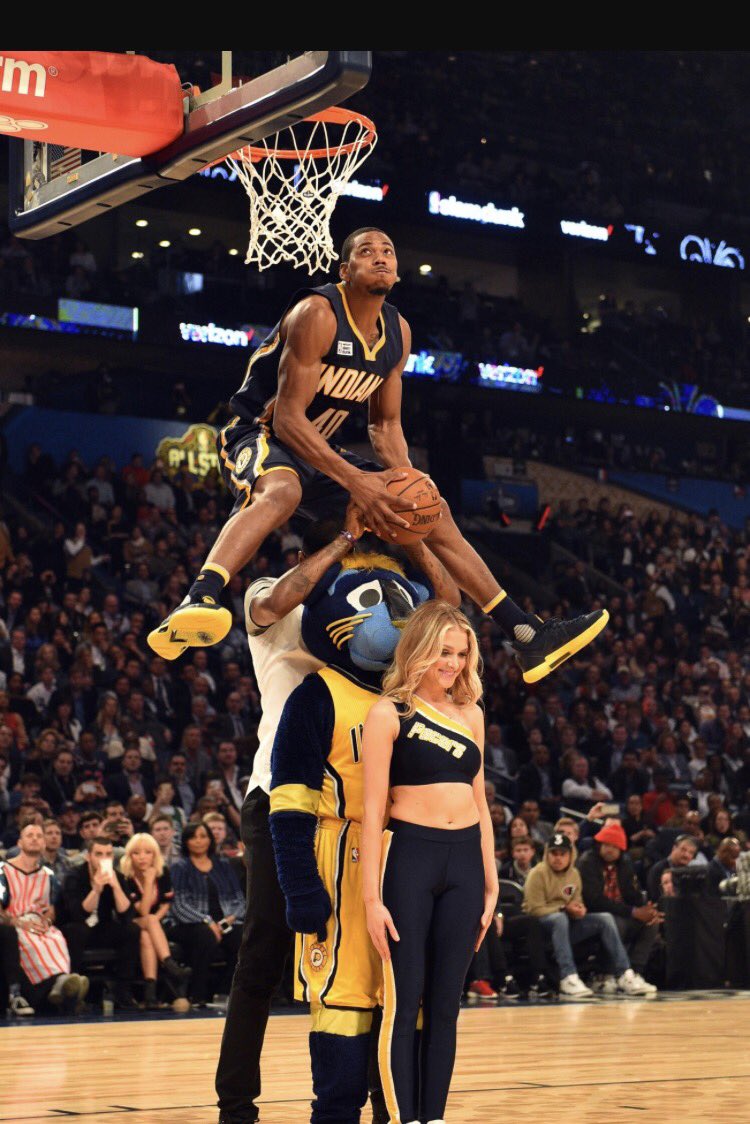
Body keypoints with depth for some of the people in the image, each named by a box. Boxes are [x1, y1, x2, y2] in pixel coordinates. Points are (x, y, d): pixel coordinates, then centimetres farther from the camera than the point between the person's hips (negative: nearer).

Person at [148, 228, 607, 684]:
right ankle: (194, 605, -65)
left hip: (322, 451, 8)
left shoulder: (398, 332, 4)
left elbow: (386, 423, 13)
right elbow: (288, 419, -25)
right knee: (281, 492, -44)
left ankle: (529, 636, 11)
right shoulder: (318, 314, -20)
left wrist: (406, 482, -7)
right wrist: (355, 481, -33)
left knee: (435, 514, 6)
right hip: (260, 436, -8)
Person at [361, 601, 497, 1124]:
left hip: (465, 861, 5)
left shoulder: (471, 714, 12)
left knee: (446, 1005, 6)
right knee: (404, 1002, -5)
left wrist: (491, 884, 14)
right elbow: (373, 810, -6)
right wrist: (372, 897, -11)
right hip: (410, 856, -5)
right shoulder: (390, 713, -3)